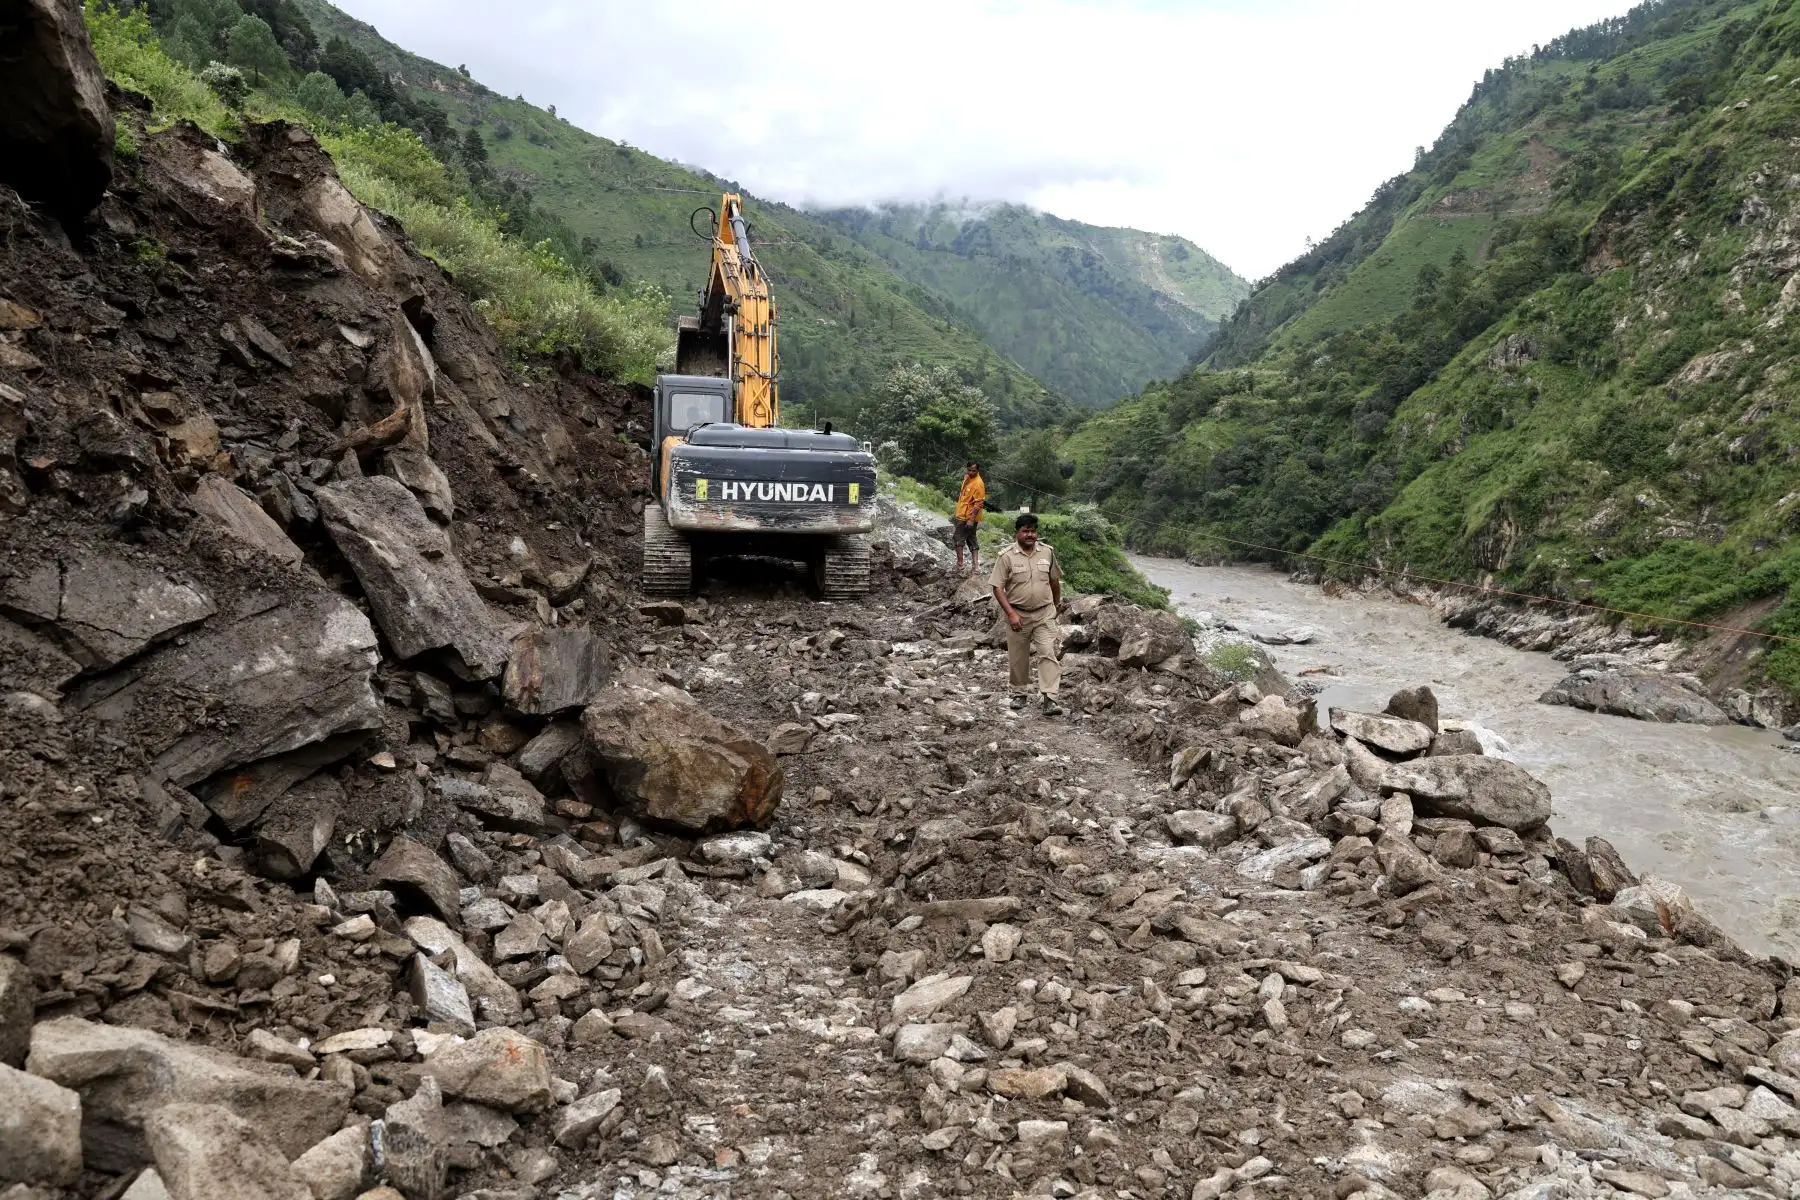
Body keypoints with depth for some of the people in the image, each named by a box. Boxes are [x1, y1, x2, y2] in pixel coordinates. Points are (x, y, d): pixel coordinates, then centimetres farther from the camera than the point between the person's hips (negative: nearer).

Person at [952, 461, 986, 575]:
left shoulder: (978, 484, -21)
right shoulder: (967, 477, 7)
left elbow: (979, 504, -23)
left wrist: (971, 519, -26)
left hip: (968, 518, -9)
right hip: (963, 515, 9)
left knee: (957, 538, -4)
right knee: (971, 541, 11)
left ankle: (960, 565, 2)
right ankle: (975, 565, 15)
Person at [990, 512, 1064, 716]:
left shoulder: (1047, 552, 0)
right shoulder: (1007, 556, -9)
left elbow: (1054, 580, 15)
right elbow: (998, 588, -11)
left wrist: (1057, 603, 25)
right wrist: (1011, 614, -18)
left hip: (1044, 614, 1)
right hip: (1017, 615, -1)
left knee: (1047, 654, -10)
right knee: (1018, 657, 11)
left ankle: (1049, 698, -13)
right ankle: (1019, 693, 30)